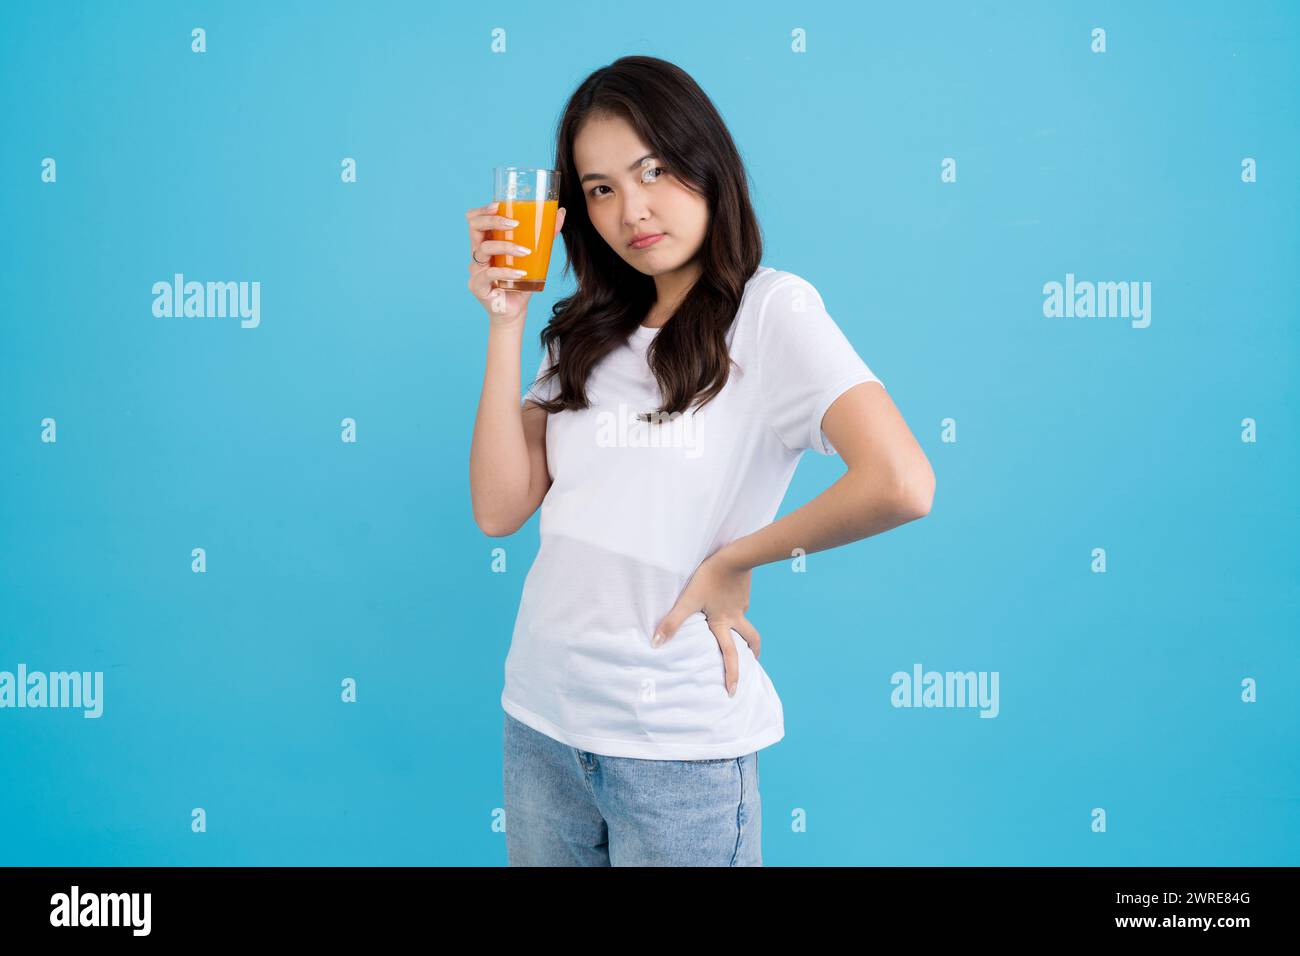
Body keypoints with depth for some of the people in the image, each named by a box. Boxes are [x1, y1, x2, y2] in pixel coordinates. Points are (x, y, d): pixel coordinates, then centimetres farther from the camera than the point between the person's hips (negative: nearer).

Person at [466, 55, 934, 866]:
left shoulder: (772, 309, -10)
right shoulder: (586, 333, 8)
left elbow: (901, 485, -24)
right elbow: (500, 510, -1)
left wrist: (731, 562, -12)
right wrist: (506, 321, -4)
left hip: (678, 740, -5)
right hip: (540, 716, 6)